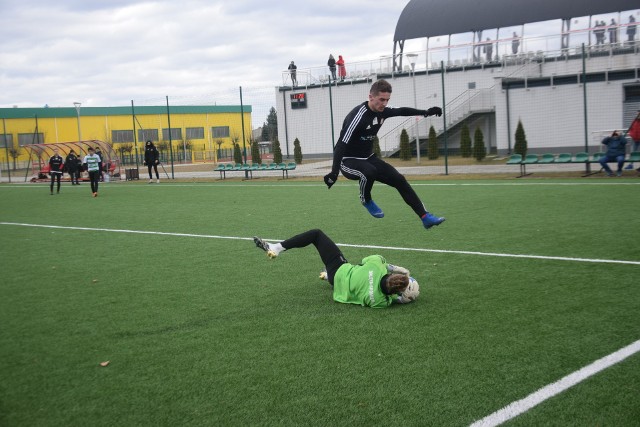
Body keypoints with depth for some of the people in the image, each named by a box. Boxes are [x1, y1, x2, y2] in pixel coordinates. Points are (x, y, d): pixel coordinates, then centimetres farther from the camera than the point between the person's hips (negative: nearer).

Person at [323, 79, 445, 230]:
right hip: (348, 160, -8)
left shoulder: (382, 111, -3)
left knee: (399, 180, -2)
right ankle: (366, 200, -5)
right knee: (369, 172, -38)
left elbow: (401, 111, 19)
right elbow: (341, 145, -31)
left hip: (368, 158, 8)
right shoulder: (359, 116, -27)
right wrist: (334, 172, -37)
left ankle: (425, 217, 1)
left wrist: (426, 112, 14)